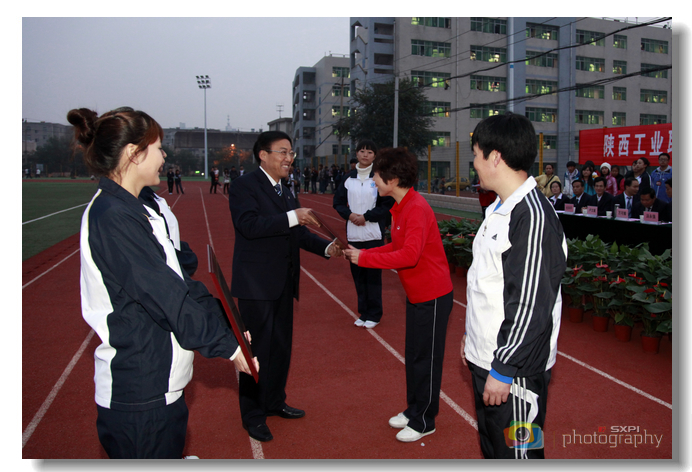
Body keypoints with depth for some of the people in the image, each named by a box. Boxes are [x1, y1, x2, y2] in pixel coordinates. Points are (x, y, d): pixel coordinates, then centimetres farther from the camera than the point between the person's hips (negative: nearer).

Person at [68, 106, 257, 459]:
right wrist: (228, 345, -14)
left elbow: (177, 281, 11)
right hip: (140, 394, -10)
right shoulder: (113, 217, -21)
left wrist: (223, 321, 5)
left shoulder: (131, 211, 11)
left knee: (169, 451, 23)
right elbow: (166, 296, -22)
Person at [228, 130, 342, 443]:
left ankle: (274, 402, 37)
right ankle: (253, 415, 19)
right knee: (257, 349, 3)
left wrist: (327, 248, 1)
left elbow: (297, 232, 15)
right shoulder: (245, 185, -11)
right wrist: (292, 217, -32)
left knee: (281, 346, 19)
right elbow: (249, 224, -26)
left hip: (283, 284, 8)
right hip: (256, 285, -8)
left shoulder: (285, 192, 14)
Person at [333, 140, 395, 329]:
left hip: (374, 234, -4)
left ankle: (374, 315, 13)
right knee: (358, 274, 10)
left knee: (373, 275, 0)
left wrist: (365, 216, -12)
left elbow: (387, 204, -5)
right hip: (353, 233, 4)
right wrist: (349, 214, -7)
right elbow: (338, 201, 11)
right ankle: (363, 312, 22)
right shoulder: (349, 177, 8)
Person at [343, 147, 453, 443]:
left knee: (425, 358, 4)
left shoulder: (416, 209, -23)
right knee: (413, 355, 19)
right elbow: (396, 247, 14)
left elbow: (409, 255, -31)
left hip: (432, 296, -9)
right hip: (416, 294, 10)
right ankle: (413, 410, 35)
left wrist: (364, 259, -25)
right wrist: (361, 253, 3)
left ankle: (423, 421, 19)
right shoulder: (401, 208, 8)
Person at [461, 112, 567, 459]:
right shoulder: (500, 209, 9)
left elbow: (531, 306, -24)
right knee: (491, 445, 23)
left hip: (516, 369, -9)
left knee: (516, 453, 6)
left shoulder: (534, 217, -23)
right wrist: (473, 335, 20)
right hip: (486, 358, 10)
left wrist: (504, 370, -20)